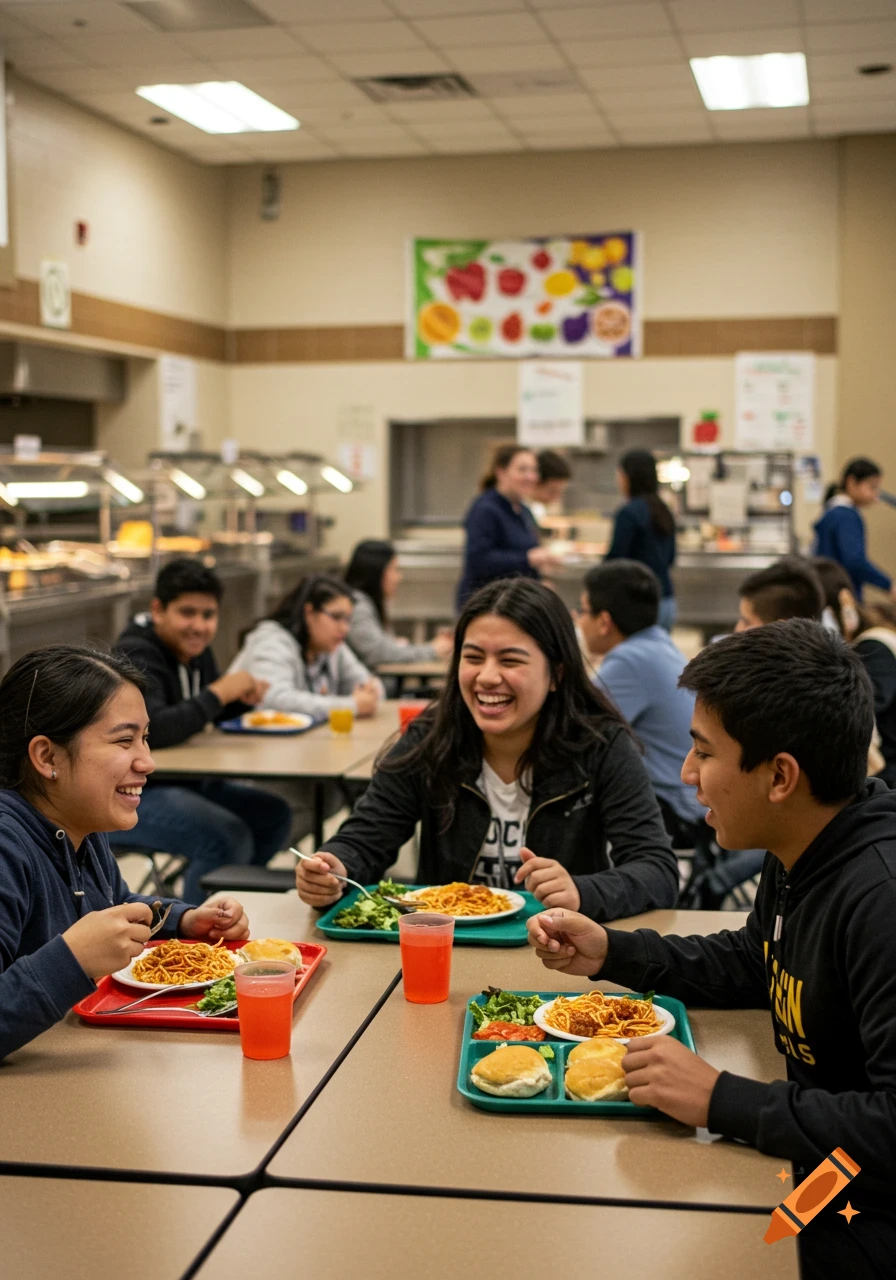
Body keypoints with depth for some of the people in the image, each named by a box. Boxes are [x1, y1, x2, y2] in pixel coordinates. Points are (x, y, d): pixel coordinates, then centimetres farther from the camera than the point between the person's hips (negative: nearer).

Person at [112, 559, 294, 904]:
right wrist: (219, 692, -26)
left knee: (273, 815, 9)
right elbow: (152, 730, -35)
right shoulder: (134, 657, -19)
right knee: (229, 839, -27)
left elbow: (213, 715, 23)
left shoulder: (195, 649, 8)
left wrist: (243, 699, 0)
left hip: (186, 781, 10)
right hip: (129, 795, -10)